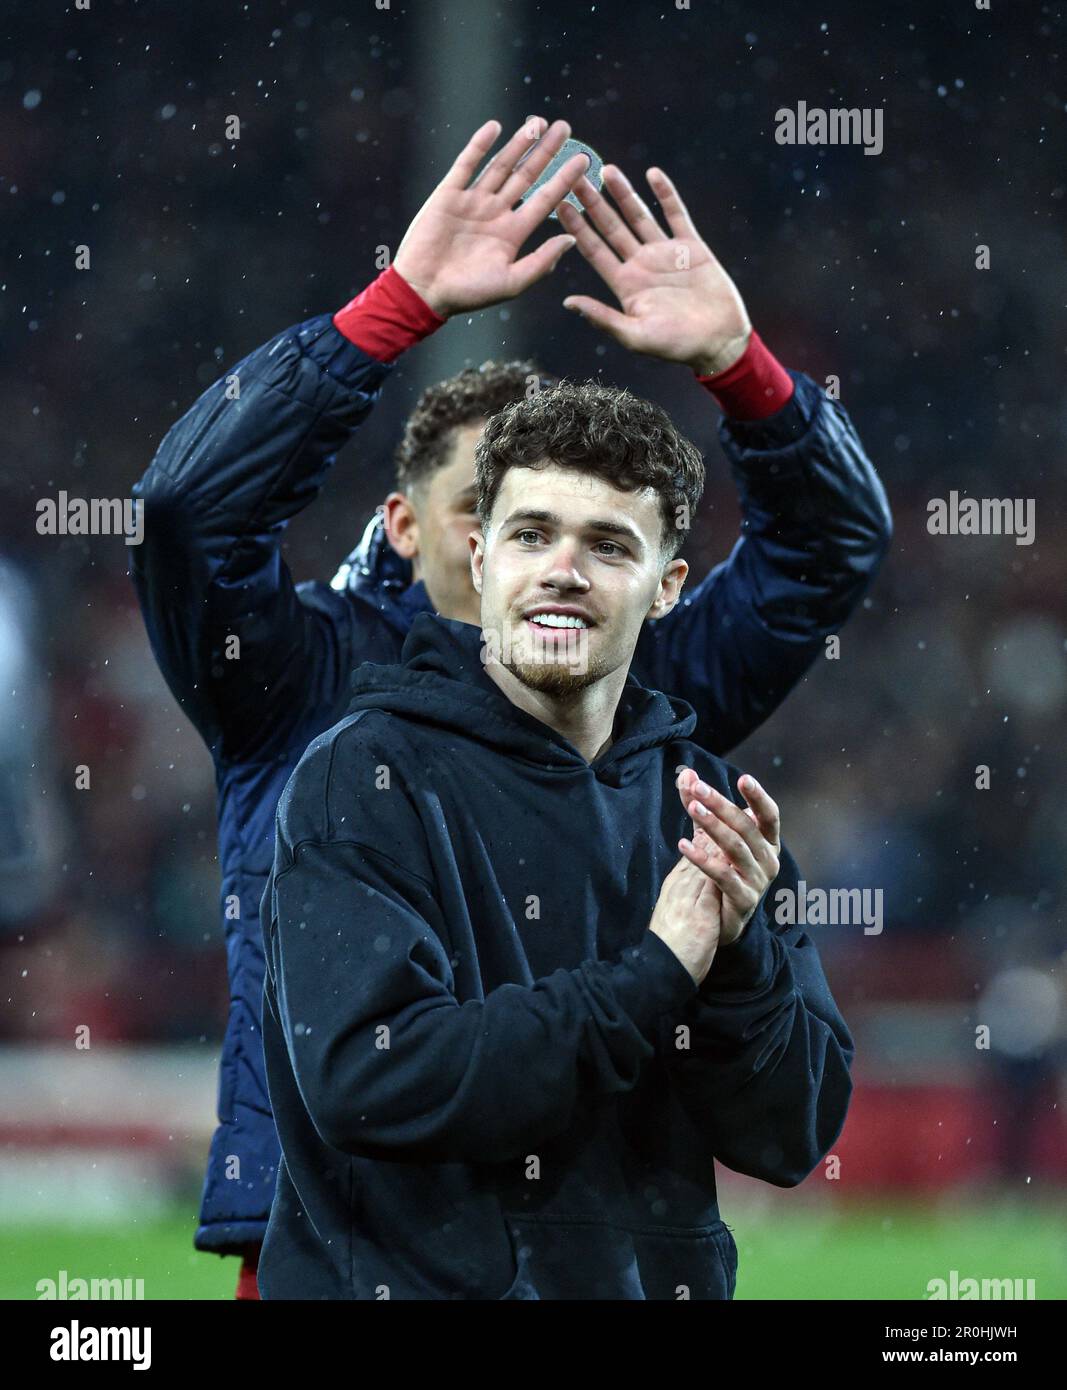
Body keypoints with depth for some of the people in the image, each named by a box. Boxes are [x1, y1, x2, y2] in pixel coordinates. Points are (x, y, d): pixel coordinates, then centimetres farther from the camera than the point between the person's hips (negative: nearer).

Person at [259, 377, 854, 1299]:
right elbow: (366, 1083, -22)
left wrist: (737, 957, -17)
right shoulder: (364, 775, -9)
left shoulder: (715, 811, 4)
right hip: (416, 1276, -4)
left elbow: (792, 1141, 0)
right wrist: (654, 974, -20)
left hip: (660, 1276, 4)